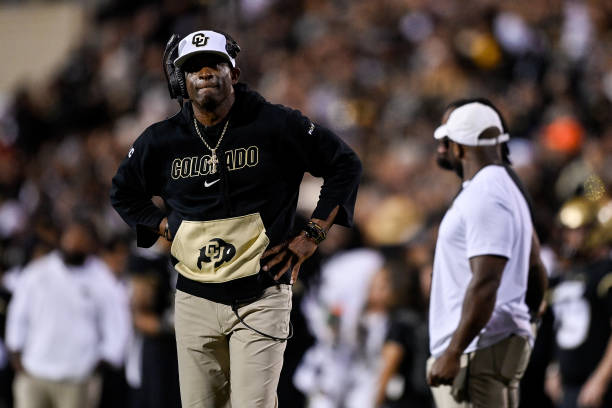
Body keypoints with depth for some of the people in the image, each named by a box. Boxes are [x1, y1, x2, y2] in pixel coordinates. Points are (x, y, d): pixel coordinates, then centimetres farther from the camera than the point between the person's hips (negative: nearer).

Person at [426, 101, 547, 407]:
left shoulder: (483, 198, -16)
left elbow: (485, 283, -24)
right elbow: (536, 271, 23)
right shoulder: (506, 189, 18)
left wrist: (453, 352, -24)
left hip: (479, 352, -11)